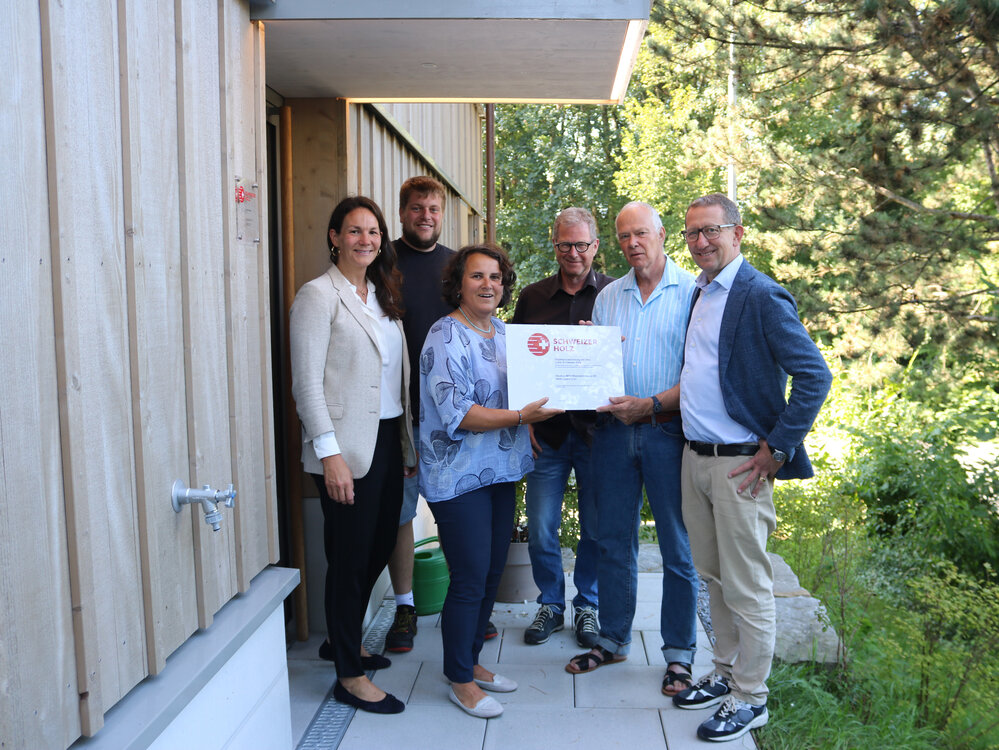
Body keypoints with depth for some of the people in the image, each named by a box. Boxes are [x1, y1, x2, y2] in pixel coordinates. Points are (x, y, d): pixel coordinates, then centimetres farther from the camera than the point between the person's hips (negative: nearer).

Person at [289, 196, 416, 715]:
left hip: (388, 440, 8)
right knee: (350, 555, 2)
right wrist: (330, 453, -19)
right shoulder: (318, 296, -7)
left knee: (380, 546, 16)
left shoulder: (382, 297, 15)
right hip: (348, 448, -7)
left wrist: (408, 444, 14)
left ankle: (344, 640, 38)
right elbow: (307, 383, -13)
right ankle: (349, 676, 17)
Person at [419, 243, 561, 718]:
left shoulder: (504, 332, 12)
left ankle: (471, 661, 33)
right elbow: (456, 413, -21)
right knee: (470, 579, -1)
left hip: (501, 471, 8)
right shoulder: (446, 337, -13)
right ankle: (460, 680, 18)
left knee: (491, 573, 15)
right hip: (459, 478, -8)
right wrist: (519, 417, -24)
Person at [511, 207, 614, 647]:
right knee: (540, 528, 6)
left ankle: (587, 606, 27)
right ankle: (550, 604, 26)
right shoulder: (532, 297, 8)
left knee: (597, 528, 8)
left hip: (597, 429, -1)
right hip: (545, 431, 2)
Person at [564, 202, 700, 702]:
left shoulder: (691, 293, -3)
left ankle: (678, 652, 20)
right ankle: (613, 640, 28)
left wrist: (652, 404, -19)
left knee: (678, 548, 5)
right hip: (614, 430, 4)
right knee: (614, 541, 12)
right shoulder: (608, 297, 13)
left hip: (667, 430, -4)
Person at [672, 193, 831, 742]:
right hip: (693, 456, 8)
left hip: (739, 464, -8)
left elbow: (814, 376, -18)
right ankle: (725, 672, 34)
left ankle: (751, 698, 20)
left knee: (746, 587, 4)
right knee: (712, 576, 18)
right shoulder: (698, 294, 13)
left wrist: (776, 449, -16)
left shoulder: (761, 296, -13)